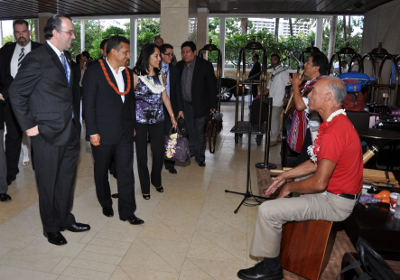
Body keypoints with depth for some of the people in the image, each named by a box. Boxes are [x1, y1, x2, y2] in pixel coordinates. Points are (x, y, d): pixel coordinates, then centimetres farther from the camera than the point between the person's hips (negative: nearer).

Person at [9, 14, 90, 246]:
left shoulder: (66, 59, 12)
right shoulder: (37, 58, -12)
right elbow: (17, 92, -11)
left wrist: (75, 120, 8)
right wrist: (29, 125, -12)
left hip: (70, 131, 7)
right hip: (48, 133, -7)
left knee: (67, 180, 18)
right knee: (49, 184, 9)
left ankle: (66, 220, 35)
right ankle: (51, 228, 27)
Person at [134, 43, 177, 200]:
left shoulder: (160, 74, 6)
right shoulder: (136, 75, -9)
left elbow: (165, 96, 9)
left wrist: (172, 116, 8)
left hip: (158, 119, 4)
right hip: (140, 120, -4)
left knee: (159, 151, 8)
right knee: (142, 154, 7)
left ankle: (156, 181, 34)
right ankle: (145, 187, 25)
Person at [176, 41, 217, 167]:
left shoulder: (205, 65, -9)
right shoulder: (179, 65, 3)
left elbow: (212, 86, -6)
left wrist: (213, 105, -7)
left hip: (200, 105, -4)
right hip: (185, 104, 4)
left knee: (199, 132, 1)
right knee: (190, 130, 15)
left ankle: (200, 157, 17)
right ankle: (191, 151, 34)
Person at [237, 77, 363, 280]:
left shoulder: (333, 133, -28)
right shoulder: (337, 122, 8)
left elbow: (319, 183, -28)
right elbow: (316, 163, 14)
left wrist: (289, 186, -10)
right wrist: (284, 176, 9)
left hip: (334, 202, -11)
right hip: (334, 193, 11)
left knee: (267, 210, -15)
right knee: (275, 200, 20)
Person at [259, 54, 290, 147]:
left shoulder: (283, 71, -4)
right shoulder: (273, 73, 22)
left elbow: (288, 85, -11)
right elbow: (269, 88, 23)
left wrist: (286, 97, -17)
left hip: (278, 100, -8)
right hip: (272, 100, 8)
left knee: (274, 118, -7)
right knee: (276, 118, 12)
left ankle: (273, 140, 0)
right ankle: (278, 136, 23)